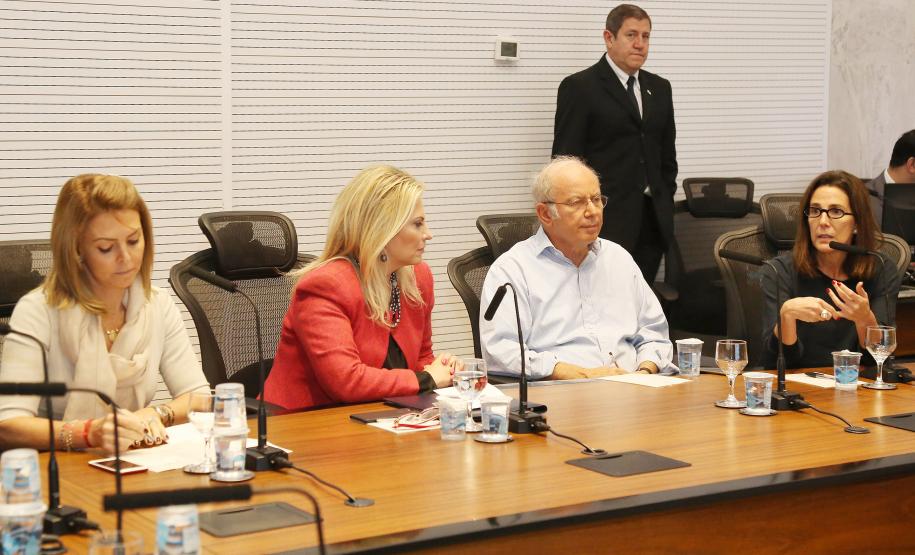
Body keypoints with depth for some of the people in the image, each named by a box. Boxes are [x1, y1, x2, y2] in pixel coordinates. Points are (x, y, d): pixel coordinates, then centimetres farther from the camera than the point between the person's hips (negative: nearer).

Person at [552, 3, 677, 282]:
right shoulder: (579, 87, -4)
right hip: (607, 218, -6)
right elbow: (566, 158, -6)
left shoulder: (659, 88, 15)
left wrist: (666, 202, 13)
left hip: (654, 220, 6)